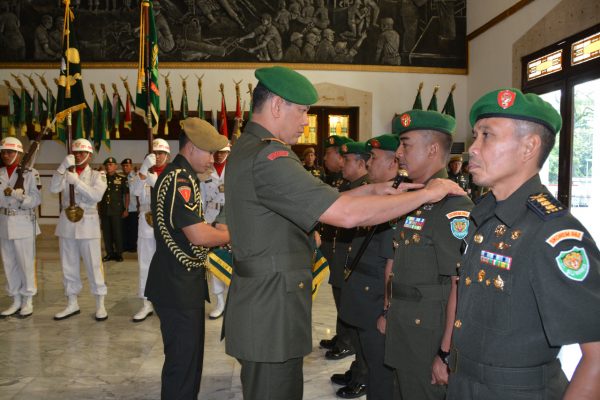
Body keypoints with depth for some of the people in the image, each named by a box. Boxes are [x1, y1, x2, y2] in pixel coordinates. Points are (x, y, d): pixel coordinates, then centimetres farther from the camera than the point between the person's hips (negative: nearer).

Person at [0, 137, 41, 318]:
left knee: (26, 263, 1)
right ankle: (16, 301, 22)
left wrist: (18, 195, -22)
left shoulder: (30, 173, -4)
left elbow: (36, 200, -9)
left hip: (23, 224, -4)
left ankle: (28, 301, 14)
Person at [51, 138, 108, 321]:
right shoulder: (66, 173, 11)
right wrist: (63, 166, -16)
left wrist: (77, 181, -21)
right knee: (68, 265, 9)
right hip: (66, 223, 4)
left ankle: (100, 304, 5)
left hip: (88, 223, -4)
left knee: (94, 265, -2)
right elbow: (53, 188, -8)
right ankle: (72, 303, 20)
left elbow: (97, 195, -15)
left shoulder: (97, 175, 2)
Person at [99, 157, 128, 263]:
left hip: (117, 211, -4)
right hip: (104, 210, 4)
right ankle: (109, 253, 18)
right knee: (106, 233, 8)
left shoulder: (122, 178, -2)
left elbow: (127, 195, -1)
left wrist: (126, 209, -6)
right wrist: (98, 209, 12)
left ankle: (119, 253, 12)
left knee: (118, 233, 1)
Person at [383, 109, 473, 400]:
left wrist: (447, 354, -21)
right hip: (401, 337, 8)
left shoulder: (453, 206, -20)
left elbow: (460, 286, -22)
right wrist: (388, 312, 15)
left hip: (430, 339, -8)